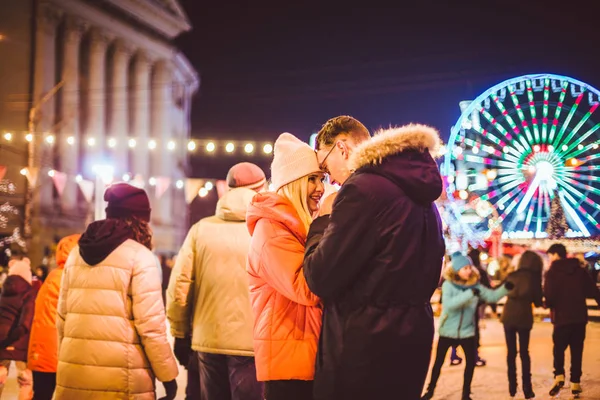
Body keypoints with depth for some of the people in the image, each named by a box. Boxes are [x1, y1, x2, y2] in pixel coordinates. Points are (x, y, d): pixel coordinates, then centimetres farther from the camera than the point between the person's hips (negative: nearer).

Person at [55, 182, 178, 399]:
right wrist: (167, 375, -4)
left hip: (73, 374, 5)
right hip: (121, 378, -5)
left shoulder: (76, 253, 11)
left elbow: (62, 317, 14)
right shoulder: (140, 257, -7)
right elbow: (150, 323, -11)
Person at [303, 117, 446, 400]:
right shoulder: (419, 193, 13)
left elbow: (320, 279, -16)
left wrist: (323, 221, 0)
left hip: (364, 344, -9)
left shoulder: (364, 188, -16)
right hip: (411, 337, 9)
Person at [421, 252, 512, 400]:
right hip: (448, 331, -3)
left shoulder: (475, 285, -3)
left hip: (467, 331, 3)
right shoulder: (448, 285, -14)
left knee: (471, 361, 1)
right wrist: (469, 293, -38)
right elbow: (449, 304, -29)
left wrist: (506, 287, -22)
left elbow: (492, 296, -5)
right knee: (438, 361, 6)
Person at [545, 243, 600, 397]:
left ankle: (559, 376, -8)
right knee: (577, 350, 11)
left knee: (559, 348, 11)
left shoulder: (552, 272, -6)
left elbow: (549, 297, -13)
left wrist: (549, 304, 8)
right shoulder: (579, 270, 7)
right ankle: (575, 383, 9)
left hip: (562, 317, -3)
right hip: (580, 317, 3)